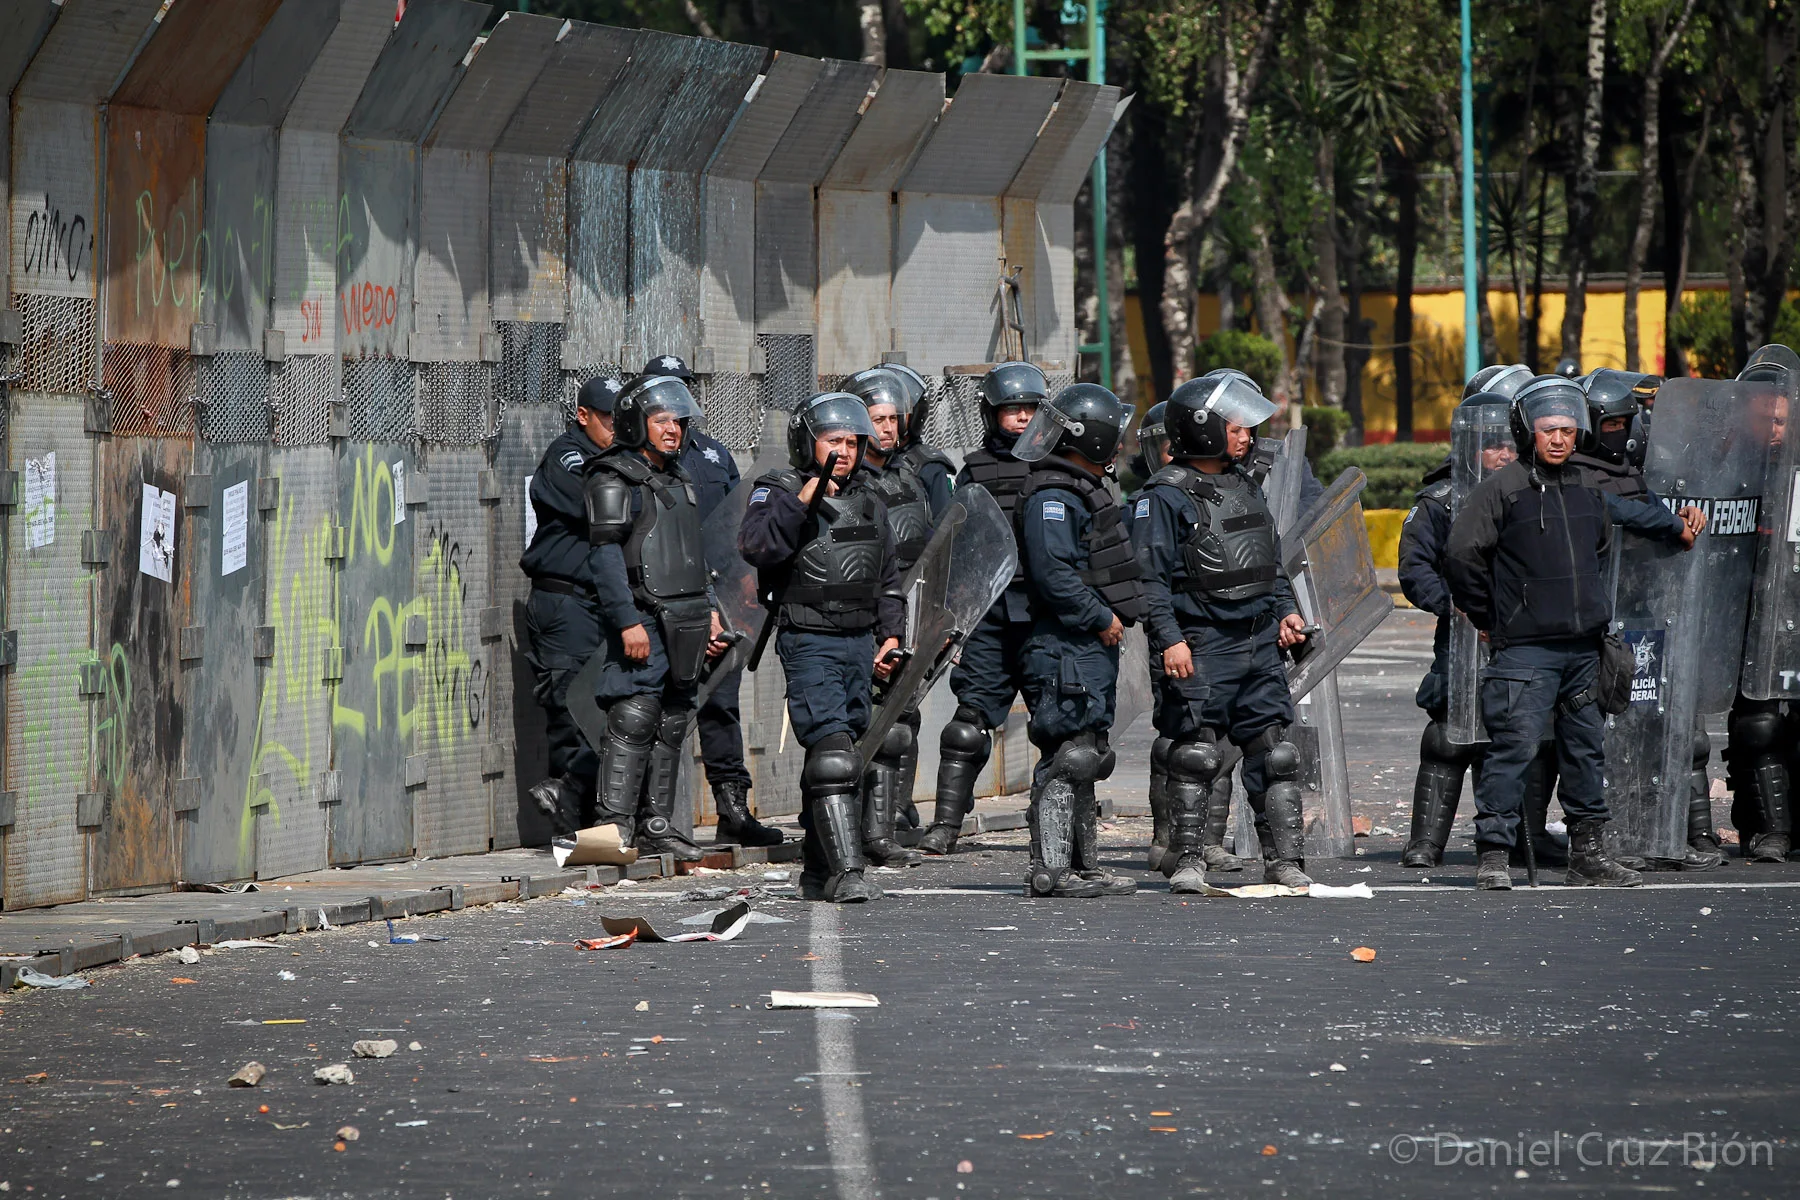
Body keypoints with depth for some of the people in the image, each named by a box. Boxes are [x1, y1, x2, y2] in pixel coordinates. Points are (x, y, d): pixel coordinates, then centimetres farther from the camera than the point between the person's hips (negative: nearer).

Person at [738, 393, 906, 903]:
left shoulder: (868, 503, 17)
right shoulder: (778, 493, -3)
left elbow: (888, 579, 25)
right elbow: (755, 546, -21)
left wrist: (891, 633, 15)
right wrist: (800, 503, -26)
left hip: (860, 645, 7)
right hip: (809, 643, -7)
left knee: (836, 754, 11)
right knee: (832, 751, -18)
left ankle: (819, 870, 19)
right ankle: (846, 871, -25)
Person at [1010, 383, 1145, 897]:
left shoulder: (1088, 490, 19)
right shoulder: (1051, 497, -15)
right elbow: (1054, 573, -23)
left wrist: (1117, 615, 17)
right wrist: (1101, 618, -18)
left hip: (1095, 644, 11)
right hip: (1065, 647, -11)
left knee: (1088, 756, 14)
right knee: (1070, 756, -12)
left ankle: (1084, 864, 20)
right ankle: (1050, 869, -12)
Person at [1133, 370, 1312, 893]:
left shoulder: (1246, 488, 16)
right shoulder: (1166, 496, -7)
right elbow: (1151, 575, -10)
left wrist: (1285, 612, 12)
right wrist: (1169, 638, -18)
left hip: (1260, 642, 6)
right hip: (1202, 646, -6)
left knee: (1274, 750, 3)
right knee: (1196, 753, -3)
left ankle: (1284, 859, 6)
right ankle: (1187, 859, 6)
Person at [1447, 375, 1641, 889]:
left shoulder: (1586, 490, 13)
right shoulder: (1501, 489, -6)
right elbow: (1463, 553, -8)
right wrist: (1489, 619, -2)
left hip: (1582, 647, 6)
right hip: (1526, 649, -6)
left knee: (1585, 750, 11)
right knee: (1514, 745, -12)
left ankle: (1589, 854, 18)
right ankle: (1494, 855, -10)